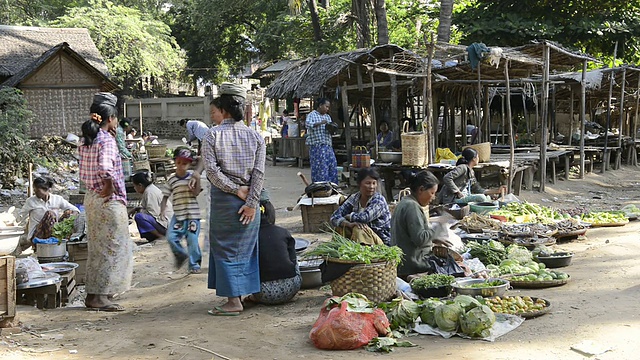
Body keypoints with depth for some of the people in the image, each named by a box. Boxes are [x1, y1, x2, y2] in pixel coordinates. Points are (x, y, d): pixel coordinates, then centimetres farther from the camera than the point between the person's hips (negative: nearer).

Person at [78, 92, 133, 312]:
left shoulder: (86, 141, 10)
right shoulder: (107, 140, -16)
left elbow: (84, 173, 13)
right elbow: (105, 168, -30)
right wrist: (109, 188, -20)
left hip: (91, 198, 9)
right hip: (109, 201, -9)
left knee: (97, 247, 16)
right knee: (112, 247, -2)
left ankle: (93, 293, 24)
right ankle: (101, 296, 0)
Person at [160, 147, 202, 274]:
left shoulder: (192, 176, 1)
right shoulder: (171, 179, 4)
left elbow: (196, 193, -2)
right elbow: (165, 196, 7)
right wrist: (163, 210, -3)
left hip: (193, 215, -1)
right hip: (178, 215, 2)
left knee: (192, 240, -1)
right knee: (171, 237, -10)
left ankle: (194, 264, 15)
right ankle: (181, 255, 17)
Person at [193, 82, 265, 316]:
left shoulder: (213, 135, -5)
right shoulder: (255, 136, 4)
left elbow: (212, 170, -14)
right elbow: (259, 173, -3)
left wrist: (235, 189, -8)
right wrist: (251, 202, -5)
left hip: (223, 198, -4)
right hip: (248, 199, 4)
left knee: (225, 247, 4)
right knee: (245, 246, 15)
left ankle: (233, 301, 4)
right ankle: (247, 292, 21)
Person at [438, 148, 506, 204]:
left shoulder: (471, 172, 17)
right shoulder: (463, 168, -12)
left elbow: (478, 190, 19)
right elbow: (447, 178, -24)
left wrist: (497, 191, 15)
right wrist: (458, 192, -21)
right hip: (453, 199, -10)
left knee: (487, 198, 7)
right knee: (481, 197, -22)